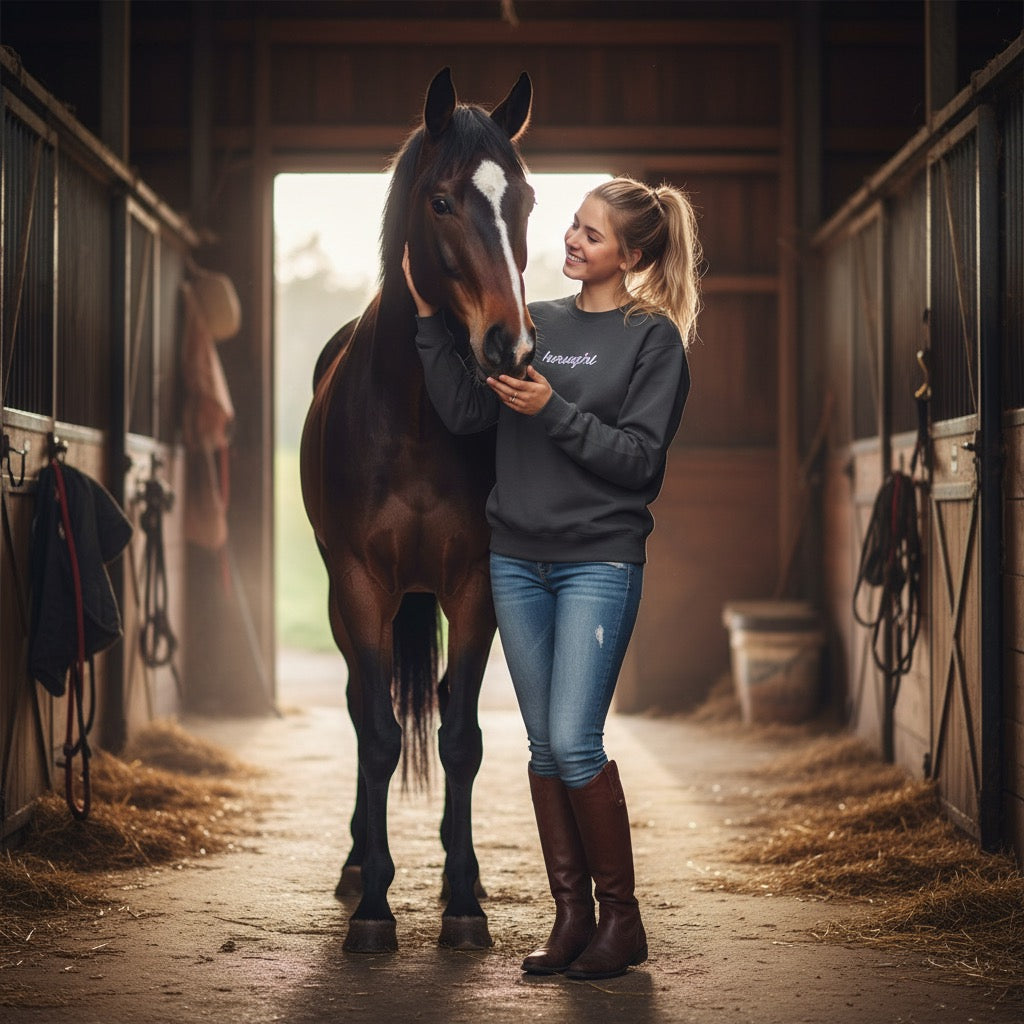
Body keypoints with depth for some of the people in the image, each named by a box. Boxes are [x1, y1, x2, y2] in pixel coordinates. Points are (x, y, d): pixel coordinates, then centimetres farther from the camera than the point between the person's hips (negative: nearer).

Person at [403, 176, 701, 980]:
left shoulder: (653, 339, -3)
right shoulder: (531, 324, 11)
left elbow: (640, 458, -10)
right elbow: (464, 414, 6)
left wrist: (555, 412, -19)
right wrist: (430, 319, 1)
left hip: (600, 560, -5)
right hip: (517, 559, 5)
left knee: (574, 742, -11)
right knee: (544, 747, 7)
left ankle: (622, 916, 4)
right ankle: (571, 914, 15)